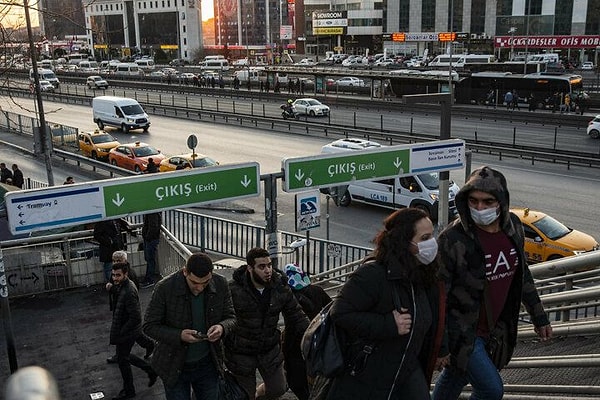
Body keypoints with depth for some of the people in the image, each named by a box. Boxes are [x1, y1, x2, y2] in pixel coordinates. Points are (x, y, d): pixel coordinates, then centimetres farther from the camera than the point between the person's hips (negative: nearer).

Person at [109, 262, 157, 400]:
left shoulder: (128, 292, -30)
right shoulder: (123, 286, 1)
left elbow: (135, 318, -29)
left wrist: (121, 332, -21)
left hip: (127, 332, -9)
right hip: (124, 330, 9)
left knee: (122, 359, 8)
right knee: (124, 356, 23)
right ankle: (150, 370, 36)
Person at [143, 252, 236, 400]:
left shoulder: (220, 284, -11)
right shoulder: (164, 288, -20)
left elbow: (231, 317, 1)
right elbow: (149, 326, -12)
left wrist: (222, 327, -23)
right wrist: (179, 335, -28)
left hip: (207, 364, 3)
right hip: (175, 367, -3)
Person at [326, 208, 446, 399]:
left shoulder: (424, 276, 3)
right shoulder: (371, 274, -24)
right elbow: (341, 313, -27)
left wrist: (433, 353, 20)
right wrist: (388, 325, -30)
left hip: (409, 369, 7)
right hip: (367, 376, -7)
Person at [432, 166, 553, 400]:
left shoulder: (513, 225, -4)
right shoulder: (453, 239, -25)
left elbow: (522, 274, 11)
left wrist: (539, 317, 17)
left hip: (494, 327, 6)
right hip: (462, 332, -6)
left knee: (454, 378, 21)